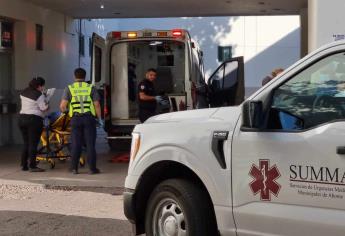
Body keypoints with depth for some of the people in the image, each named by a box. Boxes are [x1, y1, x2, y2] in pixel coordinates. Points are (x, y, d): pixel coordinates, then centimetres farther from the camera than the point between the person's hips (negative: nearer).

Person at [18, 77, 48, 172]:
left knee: (26, 143, 14)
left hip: (22, 118, 7)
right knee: (33, 144, -4)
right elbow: (44, 108, -11)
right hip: (34, 120, -7)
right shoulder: (39, 95, -13)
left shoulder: (23, 92, 10)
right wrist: (47, 104, 8)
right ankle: (32, 166, -4)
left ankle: (24, 165, 15)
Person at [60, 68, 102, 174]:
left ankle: (74, 168, 8)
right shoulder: (91, 88, 4)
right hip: (89, 118, -1)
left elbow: (62, 106, -4)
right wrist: (100, 118, 9)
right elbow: (97, 105, -1)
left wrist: (65, 110, 19)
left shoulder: (69, 88, 4)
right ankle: (92, 168, 2)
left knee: (76, 144, 8)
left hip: (75, 119, 1)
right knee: (90, 144, 3)